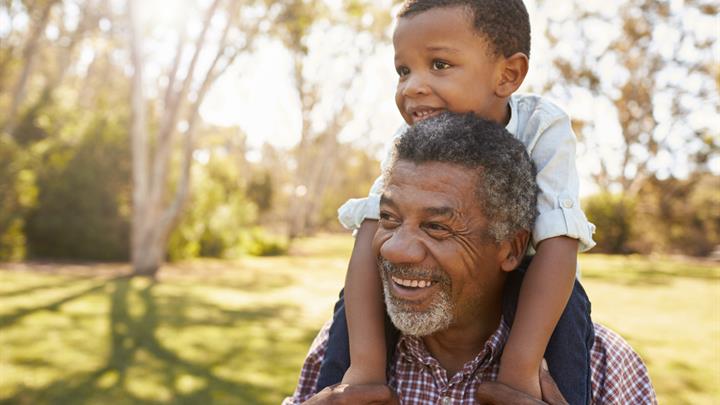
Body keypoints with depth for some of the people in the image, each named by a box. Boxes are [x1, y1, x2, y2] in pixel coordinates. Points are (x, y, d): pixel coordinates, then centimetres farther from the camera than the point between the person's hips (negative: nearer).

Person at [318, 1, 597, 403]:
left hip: (519, 279, -1)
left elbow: (557, 243, -37)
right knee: (358, 294, -22)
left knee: (564, 303, -32)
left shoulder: (543, 129, -29)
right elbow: (374, 231, -31)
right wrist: (365, 361, -42)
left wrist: (521, 367, -44)